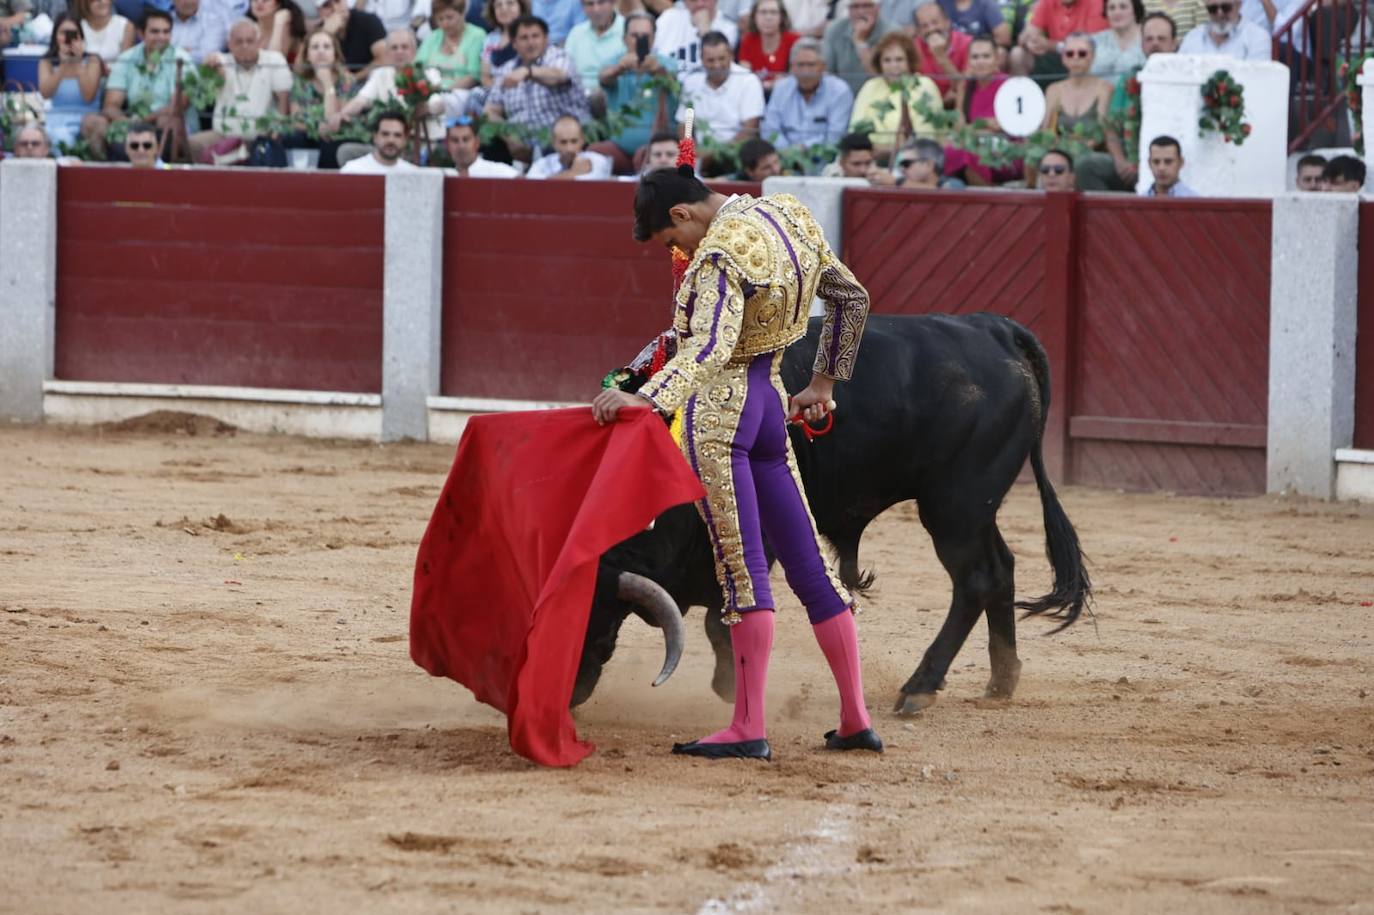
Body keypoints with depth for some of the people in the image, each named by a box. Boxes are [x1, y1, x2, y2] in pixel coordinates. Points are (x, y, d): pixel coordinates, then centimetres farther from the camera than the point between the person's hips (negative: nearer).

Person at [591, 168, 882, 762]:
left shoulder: (721, 256, -17)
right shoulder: (785, 216, 9)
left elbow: (711, 348, -32)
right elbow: (850, 298, 20)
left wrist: (647, 399, -43)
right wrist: (824, 383, 29)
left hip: (716, 408, -9)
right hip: (769, 404, 9)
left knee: (740, 568, -8)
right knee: (808, 566, 10)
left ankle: (749, 729, -8)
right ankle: (855, 720, 14)